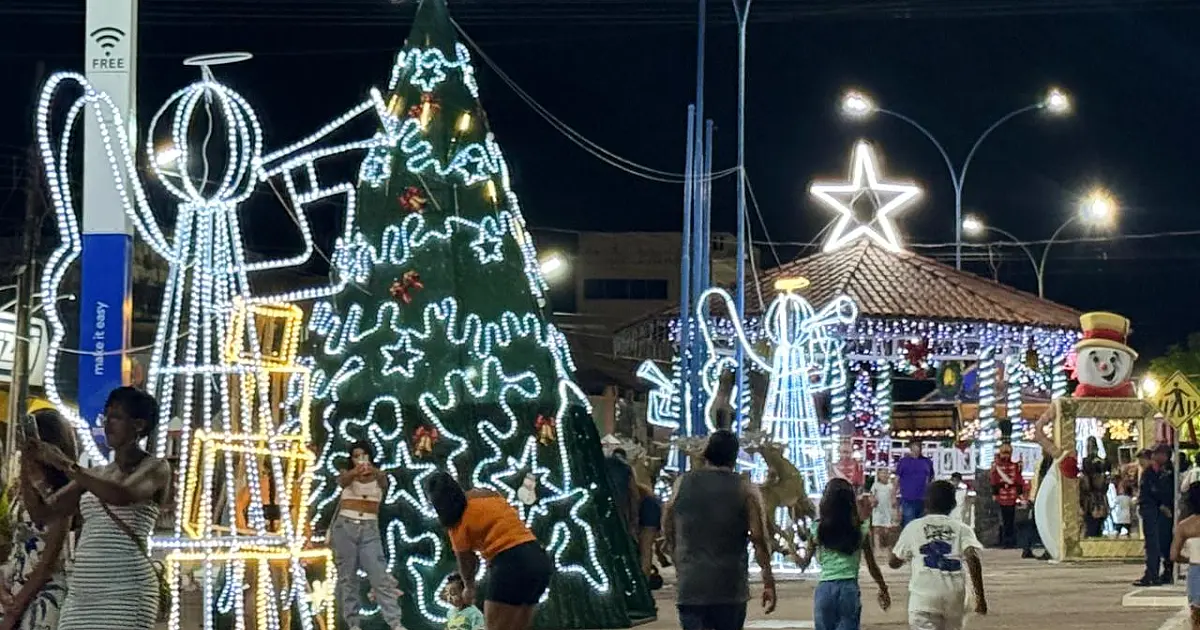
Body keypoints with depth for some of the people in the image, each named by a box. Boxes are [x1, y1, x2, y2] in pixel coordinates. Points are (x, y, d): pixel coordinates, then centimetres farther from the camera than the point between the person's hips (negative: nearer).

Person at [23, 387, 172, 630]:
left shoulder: (156, 468, 3)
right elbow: (42, 511, 16)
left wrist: (69, 466, -17)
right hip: (81, 593, 6)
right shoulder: (94, 474, 21)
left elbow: (122, 496, -18)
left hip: (125, 593, -6)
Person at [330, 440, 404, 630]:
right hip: (345, 527, 0)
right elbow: (342, 481, -23)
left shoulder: (377, 477, 4)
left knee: (380, 575, -7)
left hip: (369, 529, 0)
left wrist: (375, 471, -46)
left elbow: (385, 483, -21)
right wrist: (355, 471, -48)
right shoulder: (348, 475, 2)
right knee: (347, 577, 1)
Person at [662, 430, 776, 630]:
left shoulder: (682, 484, 5)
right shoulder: (744, 489, -1)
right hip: (731, 588, -1)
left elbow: (668, 533, 11)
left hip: (690, 586, 1)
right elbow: (759, 539, -7)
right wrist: (769, 581, -2)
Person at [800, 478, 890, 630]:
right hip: (849, 589, -1)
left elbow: (805, 562, 7)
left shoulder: (817, 529, -3)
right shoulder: (861, 529, -3)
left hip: (825, 589, 1)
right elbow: (872, 566, 5)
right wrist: (883, 589, 19)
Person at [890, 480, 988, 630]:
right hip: (955, 595, 2)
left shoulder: (913, 527, 9)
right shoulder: (961, 528, 9)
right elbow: (973, 558, -8)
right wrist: (980, 596, -8)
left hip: (924, 595, -2)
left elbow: (893, 562, 16)